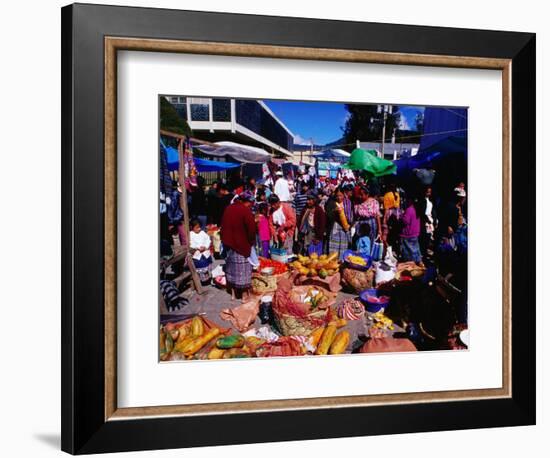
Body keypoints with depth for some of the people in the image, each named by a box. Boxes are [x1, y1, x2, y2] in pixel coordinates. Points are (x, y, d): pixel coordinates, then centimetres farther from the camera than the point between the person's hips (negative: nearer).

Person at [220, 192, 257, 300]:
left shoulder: (228, 209, 7)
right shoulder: (245, 211, -16)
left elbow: (224, 226, 13)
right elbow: (251, 228, -17)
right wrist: (252, 241, 0)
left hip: (229, 243, 7)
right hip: (242, 245, -7)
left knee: (231, 267, 16)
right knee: (243, 269, 3)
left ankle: (233, 292, 23)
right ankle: (244, 294, 10)